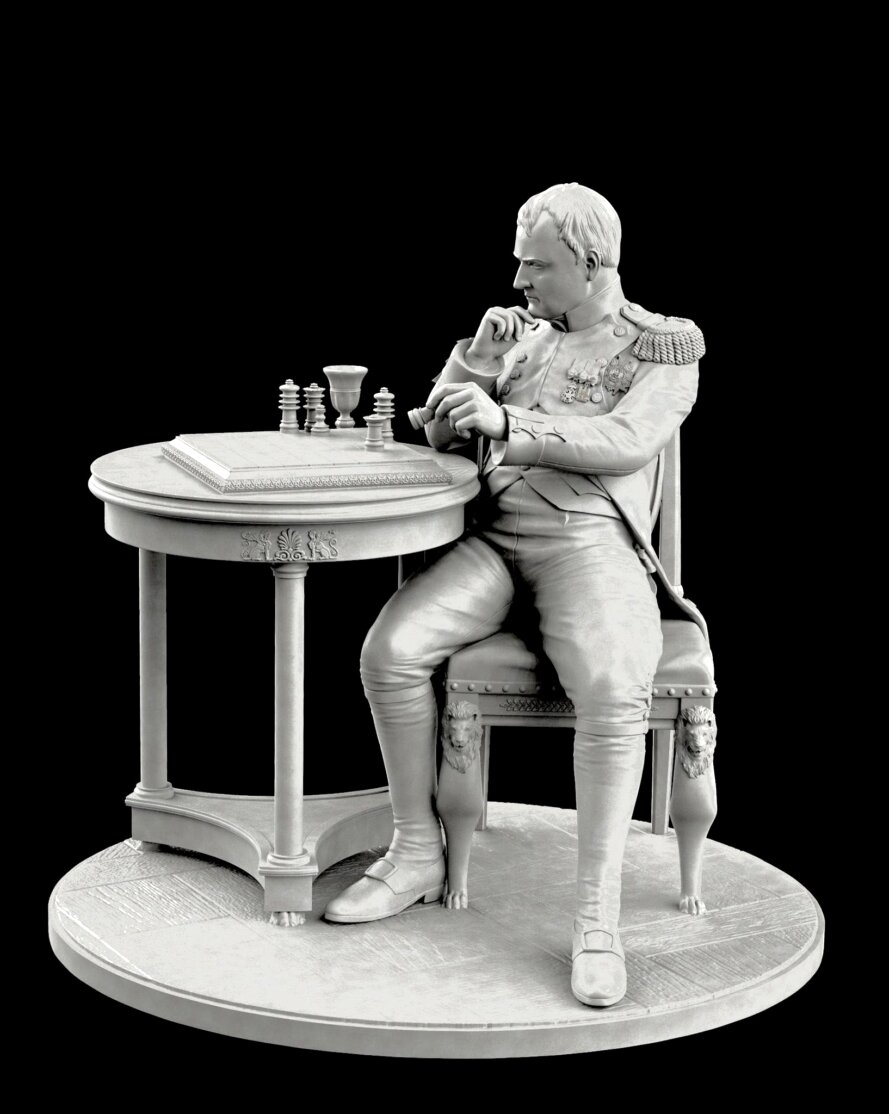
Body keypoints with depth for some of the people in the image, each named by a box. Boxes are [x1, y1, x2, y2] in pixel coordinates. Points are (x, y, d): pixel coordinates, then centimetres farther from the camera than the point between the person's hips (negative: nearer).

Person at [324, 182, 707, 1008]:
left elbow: (627, 442, -14)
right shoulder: (522, 337, 20)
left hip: (591, 545, -4)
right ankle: (417, 856, -8)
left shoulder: (665, 350, 5)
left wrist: (506, 422, -24)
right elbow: (439, 435, 19)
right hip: (494, 541, 4)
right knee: (390, 650, -24)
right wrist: (474, 364, -1)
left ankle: (597, 917, -31)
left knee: (614, 692, -35)